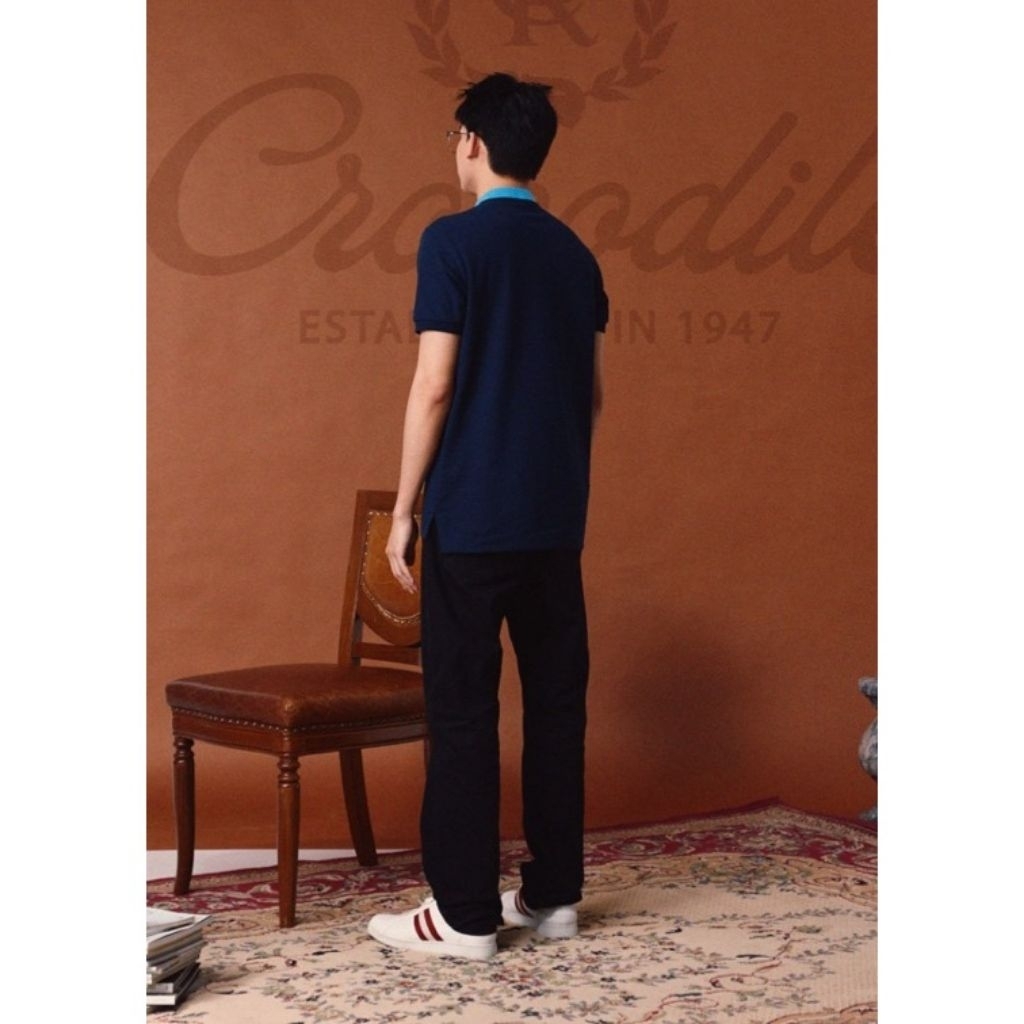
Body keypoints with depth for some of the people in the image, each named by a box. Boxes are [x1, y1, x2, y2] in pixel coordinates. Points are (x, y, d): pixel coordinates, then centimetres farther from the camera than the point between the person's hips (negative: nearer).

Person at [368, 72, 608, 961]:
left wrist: (404, 509, -6)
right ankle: (553, 893, 18)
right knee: (557, 702, 10)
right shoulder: (576, 254, 11)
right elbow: (594, 393, 14)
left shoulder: (453, 240, -8)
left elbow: (436, 387, -13)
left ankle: (464, 914, 4)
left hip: (472, 516, -6)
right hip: (558, 519, 6)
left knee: (463, 710, 0)